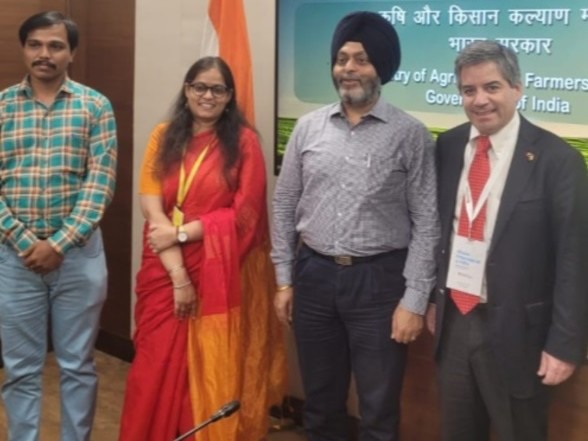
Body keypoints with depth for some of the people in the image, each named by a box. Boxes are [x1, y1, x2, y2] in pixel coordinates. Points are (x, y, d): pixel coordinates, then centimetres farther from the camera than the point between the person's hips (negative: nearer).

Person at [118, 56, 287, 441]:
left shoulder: (244, 141, -3)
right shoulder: (164, 137, 5)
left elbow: (244, 214, -7)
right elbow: (152, 209, -3)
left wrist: (181, 233, -13)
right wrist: (178, 274, -13)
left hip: (221, 274, -2)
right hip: (166, 271, 3)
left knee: (215, 370, 4)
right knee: (161, 366, 5)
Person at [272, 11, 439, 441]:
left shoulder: (410, 134, -6)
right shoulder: (308, 127, 4)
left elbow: (426, 223, -6)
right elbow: (285, 205, 9)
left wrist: (415, 300, -10)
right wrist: (284, 279, 7)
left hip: (379, 280, -3)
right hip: (314, 275, 3)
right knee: (320, 401, 17)